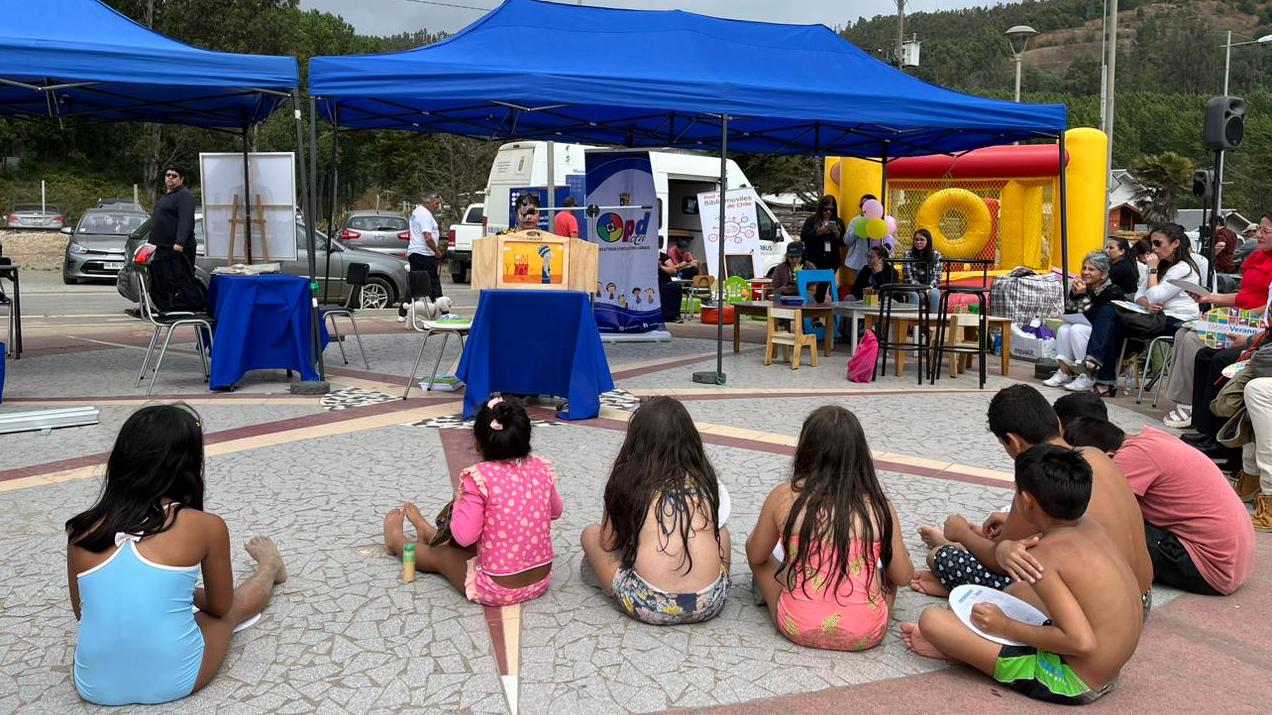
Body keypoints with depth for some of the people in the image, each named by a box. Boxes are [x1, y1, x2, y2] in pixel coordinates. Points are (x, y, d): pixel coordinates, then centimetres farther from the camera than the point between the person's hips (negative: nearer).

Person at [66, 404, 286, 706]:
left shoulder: (83, 530, -1)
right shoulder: (205, 526, -10)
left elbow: (83, 611, 15)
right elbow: (219, 607, 5)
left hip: (95, 685, 3)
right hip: (173, 681, -3)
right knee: (232, 607, 26)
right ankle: (269, 567, 55)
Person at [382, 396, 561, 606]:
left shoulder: (479, 477, -20)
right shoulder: (542, 468, -4)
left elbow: (464, 536, -19)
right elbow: (556, 511, 13)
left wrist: (459, 501, -3)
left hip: (496, 590, -5)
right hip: (541, 581, 5)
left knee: (440, 557, 25)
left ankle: (397, 541, 54)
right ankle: (431, 534, 61)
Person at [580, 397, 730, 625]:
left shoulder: (627, 480, 1)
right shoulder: (703, 479, 7)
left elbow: (607, 543, 9)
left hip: (649, 606, -3)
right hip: (709, 604, 3)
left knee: (590, 533, 19)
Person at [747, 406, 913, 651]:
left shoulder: (784, 496, -5)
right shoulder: (879, 506, -3)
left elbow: (755, 555, 9)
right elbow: (903, 576, 6)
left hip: (798, 627, 0)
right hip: (866, 634, 1)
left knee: (763, 561, 25)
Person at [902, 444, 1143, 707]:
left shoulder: (1042, 556, -22)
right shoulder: (1091, 526, 1)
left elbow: (1082, 642, -29)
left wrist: (1007, 626, -17)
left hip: (1070, 683, -9)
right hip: (1105, 674, 9)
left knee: (932, 618, -15)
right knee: (1017, 589, 33)